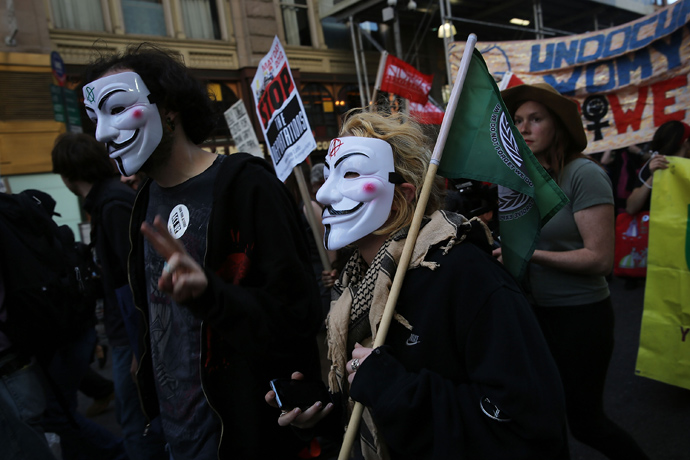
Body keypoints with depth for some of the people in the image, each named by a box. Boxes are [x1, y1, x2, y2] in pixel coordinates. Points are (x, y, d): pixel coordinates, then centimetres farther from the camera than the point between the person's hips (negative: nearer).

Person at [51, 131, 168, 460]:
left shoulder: (113, 203, -18)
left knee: (136, 424, 2)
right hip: (128, 331, 10)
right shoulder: (110, 197, 12)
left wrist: (140, 348, -23)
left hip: (132, 333, -10)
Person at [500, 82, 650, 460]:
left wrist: (530, 253, -25)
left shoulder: (583, 174, -16)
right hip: (541, 311, 7)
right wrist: (503, 246, -6)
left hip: (581, 314, -6)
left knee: (584, 421, 8)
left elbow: (600, 258, -20)